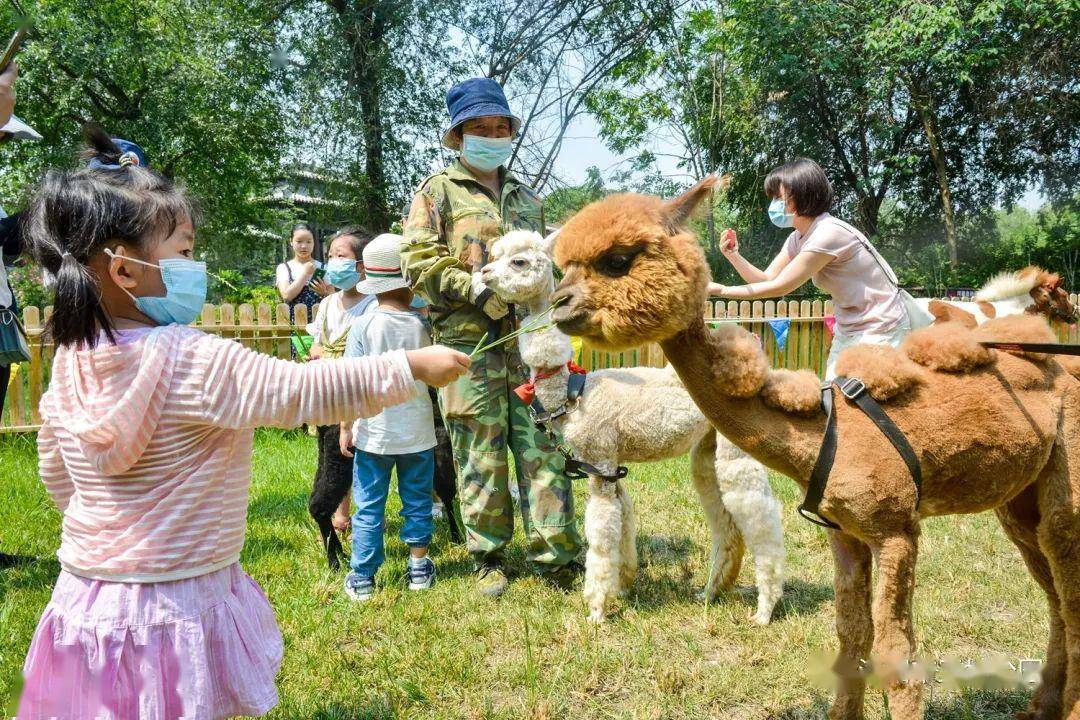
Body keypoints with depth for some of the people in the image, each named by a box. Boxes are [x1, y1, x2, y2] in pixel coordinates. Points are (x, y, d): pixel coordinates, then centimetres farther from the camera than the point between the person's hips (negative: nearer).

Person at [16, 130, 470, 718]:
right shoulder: (195, 362, -23)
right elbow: (302, 392, -23)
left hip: (89, 590, 7)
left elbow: (55, 472, 12)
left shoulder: (71, 361, 0)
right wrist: (411, 366, -16)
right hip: (173, 605, -7)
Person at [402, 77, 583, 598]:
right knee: (481, 456, 2)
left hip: (529, 342, 4)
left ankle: (556, 554, 5)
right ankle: (488, 556, 15)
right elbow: (420, 264, -5)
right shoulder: (438, 192, 7)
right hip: (470, 343, -4)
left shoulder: (526, 198, 23)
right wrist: (478, 292, -14)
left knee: (543, 449, 0)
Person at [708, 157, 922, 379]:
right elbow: (767, 278, 3)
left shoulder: (829, 234, -24)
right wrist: (734, 255, -12)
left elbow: (780, 286, -22)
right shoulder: (798, 238, 4)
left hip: (880, 327, -9)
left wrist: (721, 290, -20)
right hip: (849, 328, 9)